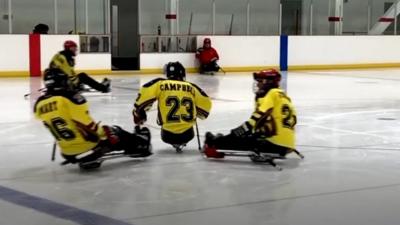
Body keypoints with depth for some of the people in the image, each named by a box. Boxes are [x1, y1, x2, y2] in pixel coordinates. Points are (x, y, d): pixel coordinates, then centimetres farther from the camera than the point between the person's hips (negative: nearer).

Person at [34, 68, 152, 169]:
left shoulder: (39, 104, 0)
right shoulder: (70, 97, -19)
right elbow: (86, 123, -19)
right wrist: (100, 132, -4)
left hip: (68, 154, 6)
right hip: (88, 147, -6)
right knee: (113, 133, 20)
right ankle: (140, 146, 36)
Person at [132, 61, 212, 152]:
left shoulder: (160, 84, 2)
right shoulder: (191, 87, 7)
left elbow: (145, 94, -7)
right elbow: (206, 104, 11)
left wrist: (138, 113, 8)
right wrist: (200, 114, 32)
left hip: (168, 135, -1)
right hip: (187, 134, 1)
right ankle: (181, 143, 14)